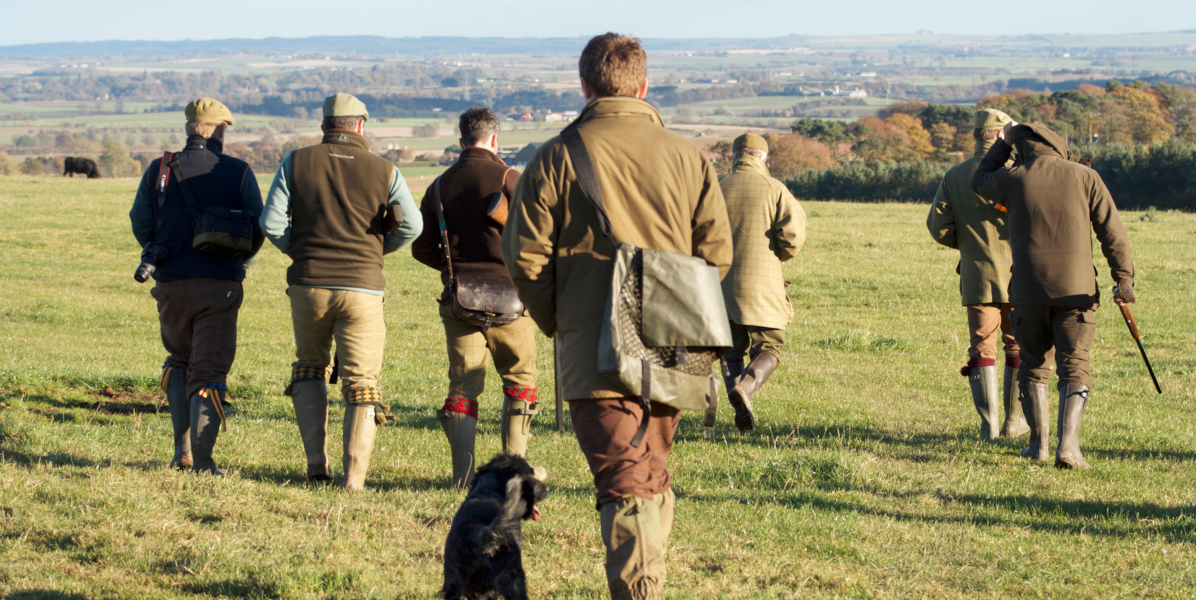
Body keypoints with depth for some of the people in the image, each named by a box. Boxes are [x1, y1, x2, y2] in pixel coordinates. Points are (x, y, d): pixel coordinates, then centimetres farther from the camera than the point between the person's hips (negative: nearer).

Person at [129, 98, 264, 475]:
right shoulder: (238, 172, 0)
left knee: (180, 359, 22)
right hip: (220, 284, -2)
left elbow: (140, 223, 6)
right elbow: (256, 230, -1)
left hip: (170, 284, 2)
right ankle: (202, 460, -8)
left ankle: (183, 450, 11)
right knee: (209, 372, 3)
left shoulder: (160, 169, 4)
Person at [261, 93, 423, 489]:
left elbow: (271, 223, -3)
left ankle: (316, 462, 11)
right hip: (362, 288, -1)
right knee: (362, 384, 4)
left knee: (309, 367, 22)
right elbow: (412, 226, -5)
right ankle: (355, 478, -6)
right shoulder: (384, 171, 2)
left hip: (309, 284, 1)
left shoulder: (296, 164, 3)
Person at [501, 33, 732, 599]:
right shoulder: (689, 158, 4)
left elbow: (524, 256, -6)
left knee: (624, 488, -7)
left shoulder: (556, 158, -4)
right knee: (653, 479, 21)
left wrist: (555, 322, 10)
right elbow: (717, 255, 4)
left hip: (595, 352, -3)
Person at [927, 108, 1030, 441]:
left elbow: (938, 226, 1)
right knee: (1020, 348, 13)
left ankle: (989, 424, -2)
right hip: (1017, 273, -2)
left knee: (982, 350, 6)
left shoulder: (954, 176, 3)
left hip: (977, 276, 2)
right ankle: (1014, 420, 18)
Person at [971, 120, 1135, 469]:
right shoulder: (1085, 177, 0)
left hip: (1029, 292, 1)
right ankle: (1068, 444, -17)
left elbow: (980, 181, 23)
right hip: (1075, 291, -1)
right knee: (1075, 371, 0)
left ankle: (1038, 443, 21)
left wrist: (1003, 144, 31)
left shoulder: (1013, 178, 0)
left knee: (1033, 367, 16)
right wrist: (1123, 277, 3)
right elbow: (1112, 231, -2)